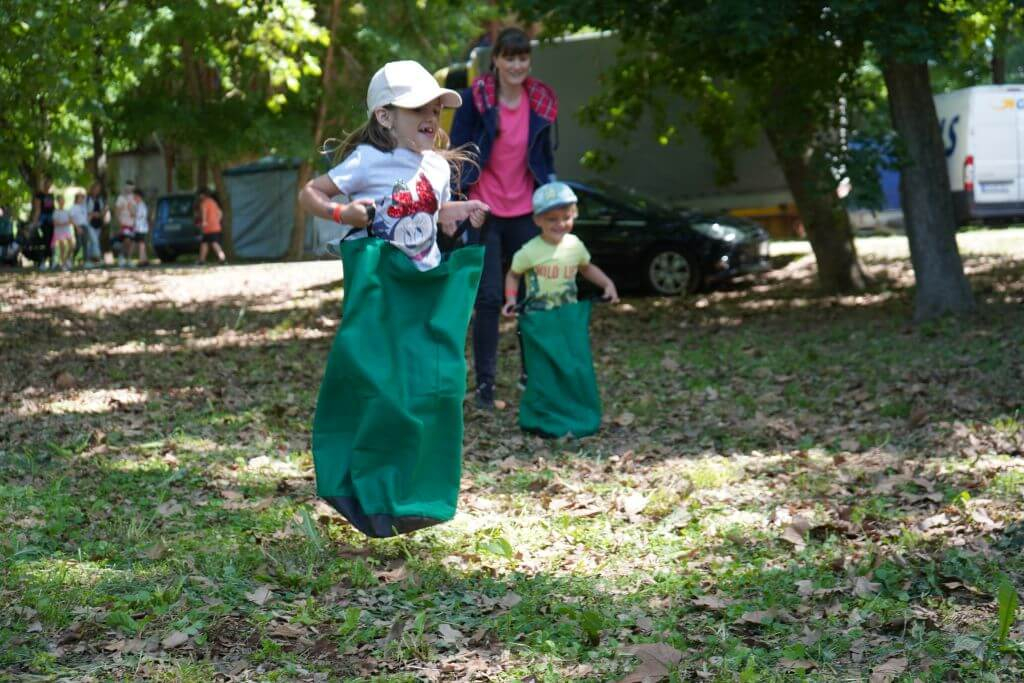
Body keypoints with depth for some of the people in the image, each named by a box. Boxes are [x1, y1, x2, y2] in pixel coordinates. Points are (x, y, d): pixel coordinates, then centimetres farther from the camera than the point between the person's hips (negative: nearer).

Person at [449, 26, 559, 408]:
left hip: (525, 212, 4)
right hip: (484, 212, -4)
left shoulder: (541, 101, 3)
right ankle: (485, 381, 5)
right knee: (489, 297, -4)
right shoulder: (475, 98, -8)